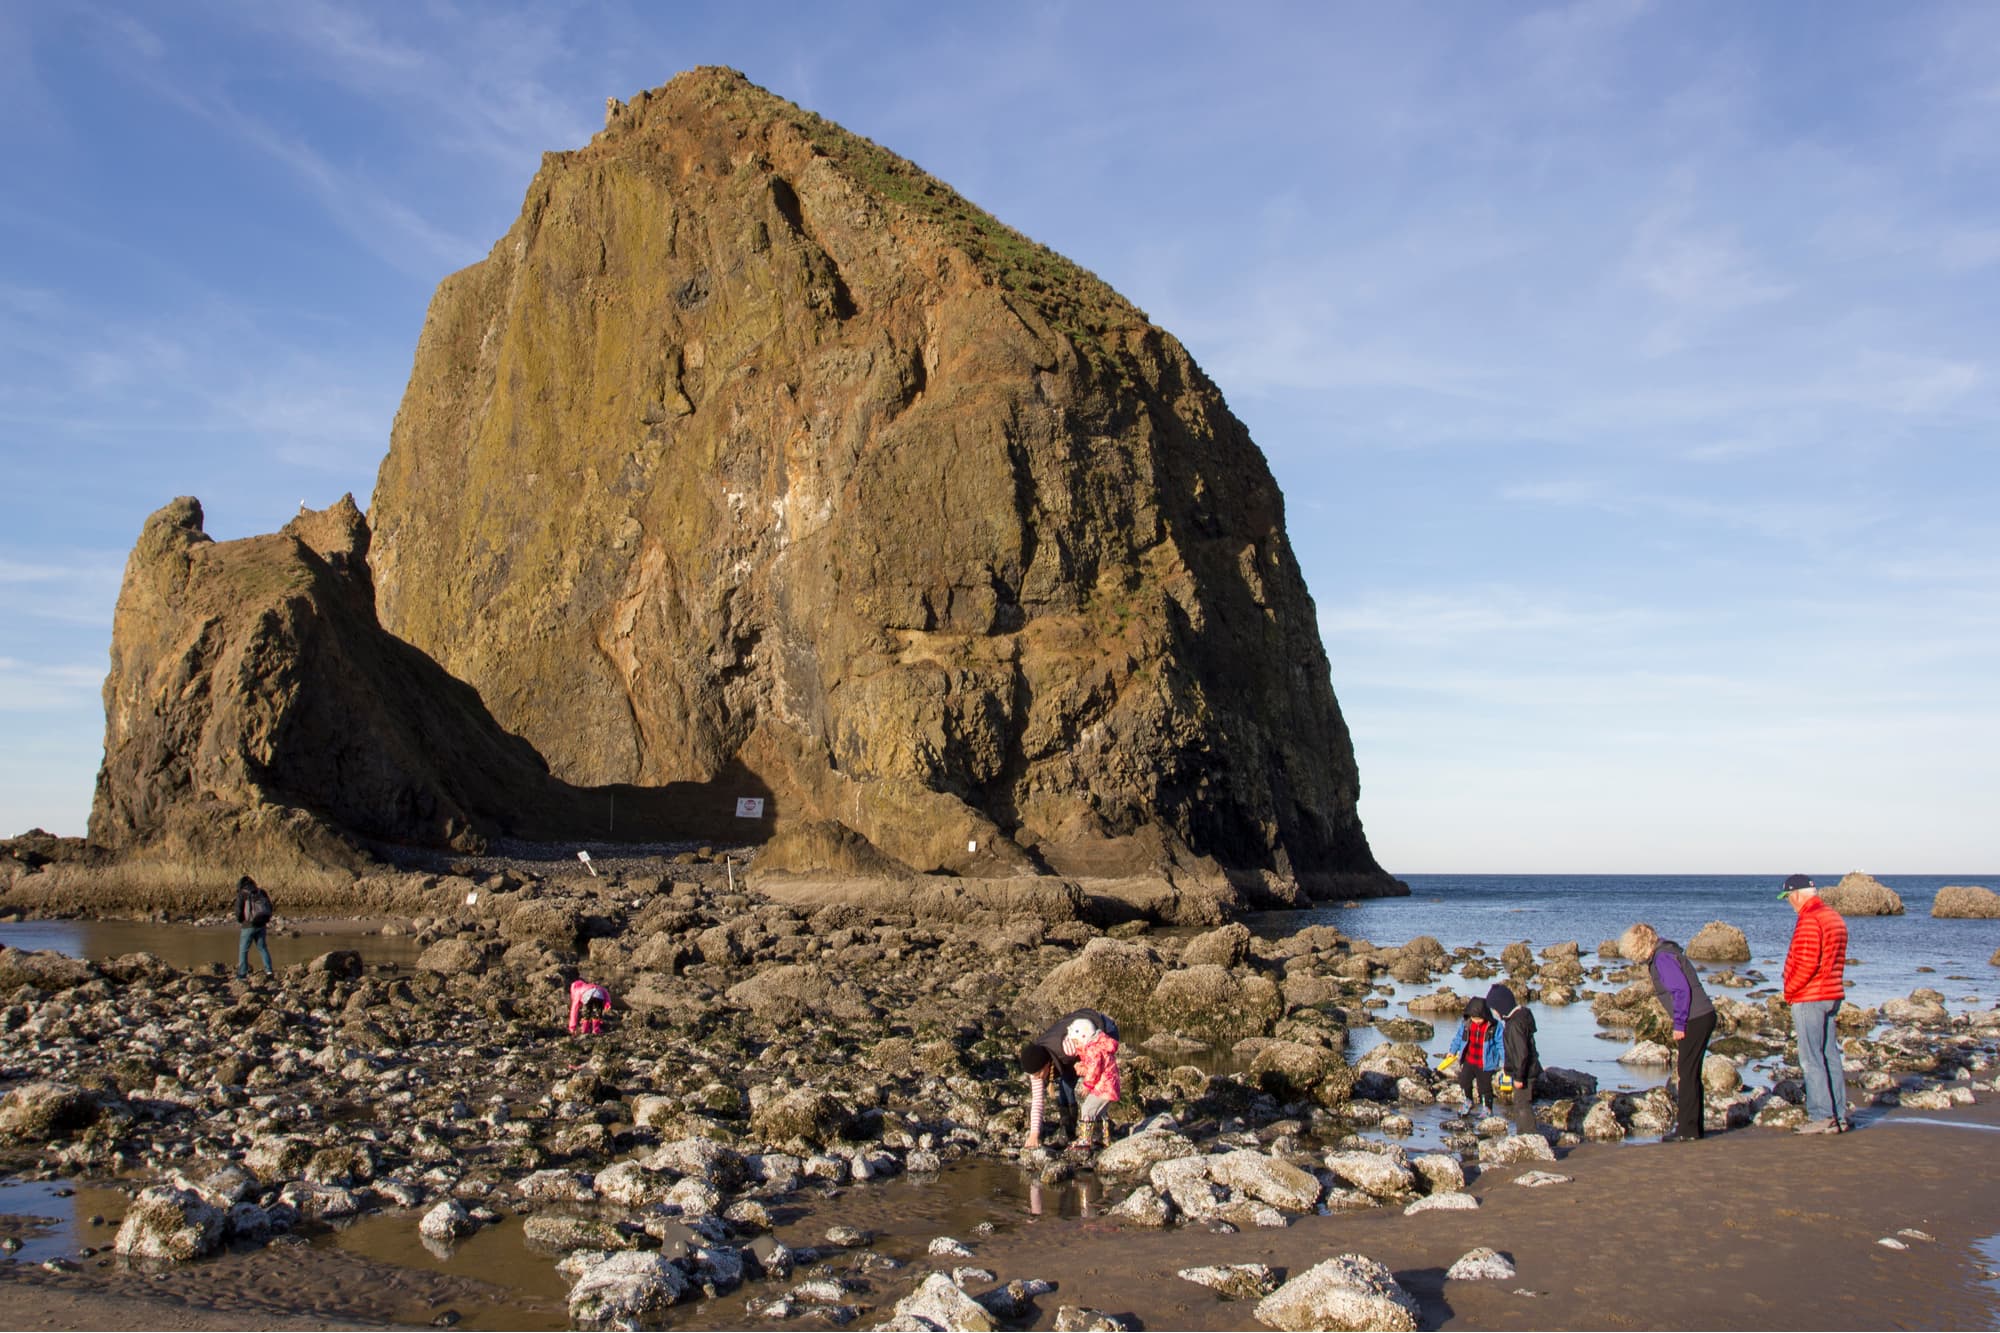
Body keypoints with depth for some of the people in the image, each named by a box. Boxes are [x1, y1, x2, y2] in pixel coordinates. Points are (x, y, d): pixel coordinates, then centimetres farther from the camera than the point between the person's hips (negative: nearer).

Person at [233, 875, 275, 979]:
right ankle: (269, 969, 10)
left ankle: (242, 974, 5)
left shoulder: (242, 895, -8)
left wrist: (240, 921, 8)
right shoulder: (261, 892, 7)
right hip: (261, 925, 5)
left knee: (243, 950, 5)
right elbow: (269, 907, 8)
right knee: (262, 947, 16)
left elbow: (239, 911, -11)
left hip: (248, 926, -5)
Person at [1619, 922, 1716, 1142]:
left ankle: (1687, 1129, -4)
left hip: (1694, 1020, -10)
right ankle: (1694, 1127, 19)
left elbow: (1681, 990, -21)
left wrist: (1679, 1024, -17)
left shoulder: (1663, 958, -14)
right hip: (1703, 1017, 10)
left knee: (1685, 1075, -6)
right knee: (1691, 1074, 14)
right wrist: (1681, 1022, 18)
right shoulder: (1664, 954, 16)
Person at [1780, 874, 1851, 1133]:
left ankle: (1822, 1115, -5)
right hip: (1832, 995, 9)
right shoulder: (1834, 917, 14)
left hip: (1808, 998, -9)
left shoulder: (1809, 920, -16)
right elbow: (1836, 961, 17)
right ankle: (1839, 1116, 12)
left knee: (1811, 1059, -5)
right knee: (1830, 1056, 11)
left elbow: (1807, 963, -23)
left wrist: (1789, 989, -10)